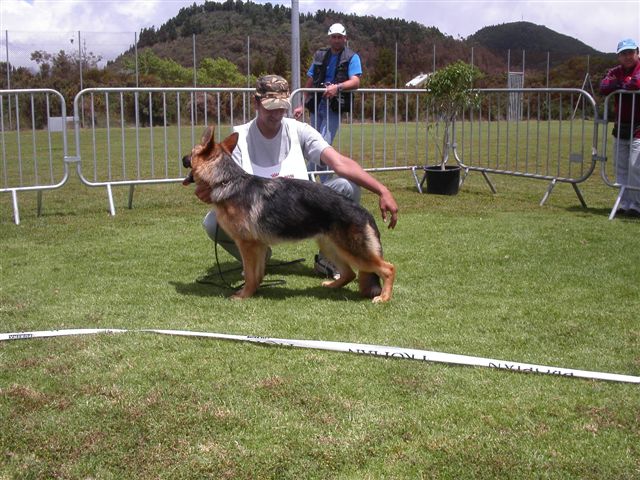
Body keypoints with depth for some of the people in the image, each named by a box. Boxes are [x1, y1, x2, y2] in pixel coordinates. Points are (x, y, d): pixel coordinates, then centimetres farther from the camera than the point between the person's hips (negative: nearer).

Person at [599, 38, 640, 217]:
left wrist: (619, 86, -9)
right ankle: (625, 204, 17)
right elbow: (603, 87, -8)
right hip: (621, 127, 7)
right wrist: (625, 86, -14)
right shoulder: (615, 72, 11)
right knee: (621, 168, 9)